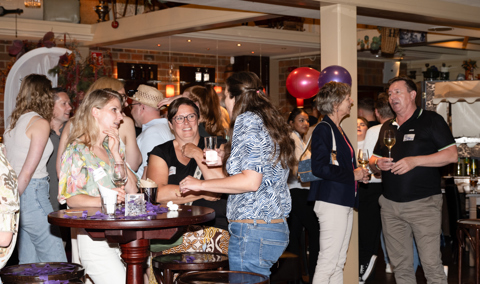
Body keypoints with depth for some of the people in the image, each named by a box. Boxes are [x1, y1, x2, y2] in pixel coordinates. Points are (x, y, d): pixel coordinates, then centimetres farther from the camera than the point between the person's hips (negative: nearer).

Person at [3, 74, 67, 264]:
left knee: (28, 262, 12)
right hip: (33, 192, -8)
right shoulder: (40, 123, -10)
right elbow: (28, 171, -14)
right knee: (55, 262, -4)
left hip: (17, 192, 8)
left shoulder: (14, 122, 13)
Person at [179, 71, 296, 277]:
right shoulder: (271, 123, 16)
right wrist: (226, 161, 28)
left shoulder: (248, 120, -10)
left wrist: (201, 184, -11)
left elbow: (251, 181, -19)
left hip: (252, 231, -9)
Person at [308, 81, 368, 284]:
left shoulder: (337, 130, 18)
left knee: (338, 263, 12)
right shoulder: (324, 129, -11)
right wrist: (352, 174, -14)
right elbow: (319, 168, -22)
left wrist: (358, 173, 10)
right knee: (327, 262, -8)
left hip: (344, 202, 10)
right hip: (331, 202, -10)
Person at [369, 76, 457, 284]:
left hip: (423, 204, -6)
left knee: (431, 264, -7)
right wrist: (377, 164, -1)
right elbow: (373, 160, 23)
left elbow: (451, 155, -9)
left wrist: (415, 161, -17)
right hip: (390, 205, 6)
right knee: (400, 265, 9)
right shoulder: (387, 127, 18)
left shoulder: (431, 120, -1)